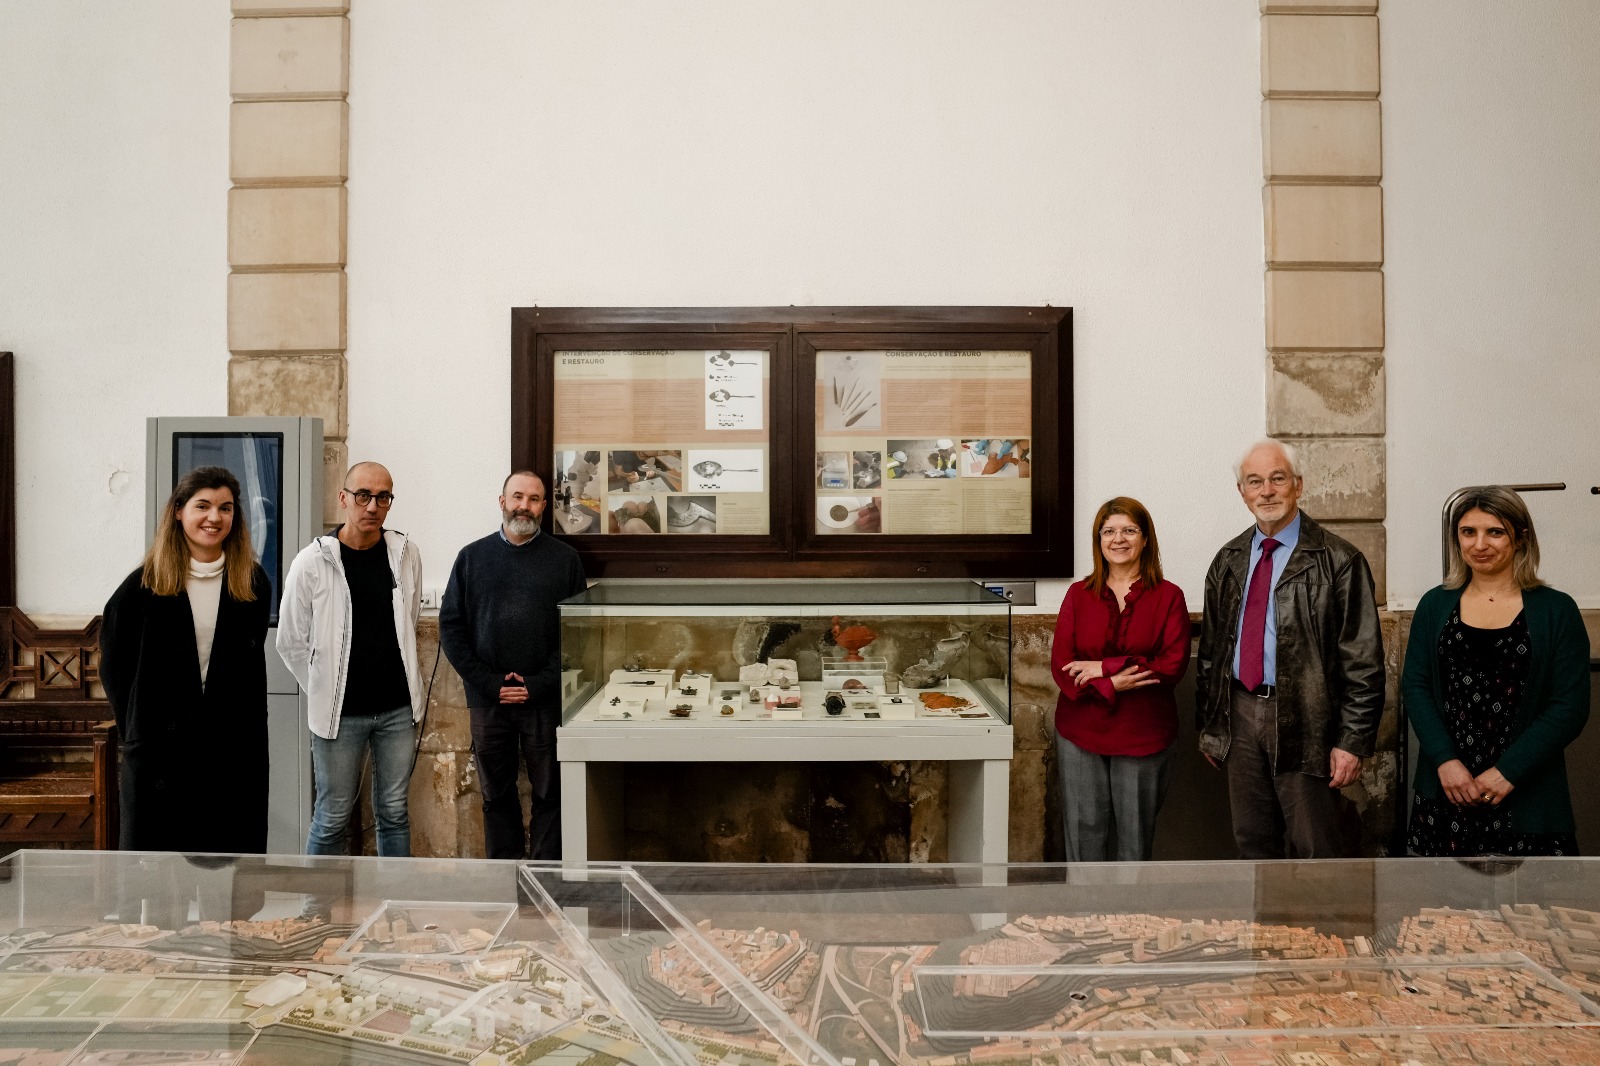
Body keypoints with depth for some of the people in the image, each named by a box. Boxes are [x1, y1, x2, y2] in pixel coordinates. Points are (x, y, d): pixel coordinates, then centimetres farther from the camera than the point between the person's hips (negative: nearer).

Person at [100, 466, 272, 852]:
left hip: (234, 750, 1)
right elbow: (115, 664, 5)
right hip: (159, 750, -1)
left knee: (232, 862, 5)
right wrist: (136, 727, 1)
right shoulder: (145, 585, 0)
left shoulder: (253, 583, 4)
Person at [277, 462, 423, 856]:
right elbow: (291, 642, 0)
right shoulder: (312, 562, -8)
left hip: (398, 709, 3)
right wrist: (325, 691, 2)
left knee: (394, 813, 14)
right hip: (340, 712, -3)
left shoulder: (406, 554, 1)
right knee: (333, 819, 8)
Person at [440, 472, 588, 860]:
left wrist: (539, 684, -10)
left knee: (549, 793, 3)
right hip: (487, 700, 2)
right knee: (496, 793, 11)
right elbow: (451, 628, 5)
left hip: (545, 700, -1)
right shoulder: (472, 557, 8)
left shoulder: (565, 558, 4)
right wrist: (488, 683, -6)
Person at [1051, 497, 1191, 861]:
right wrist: (1111, 685, -18)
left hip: (1143, 735, -1)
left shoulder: (1168, 596, 0)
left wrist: (1104, 667, -17)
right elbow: (1061, 665, -3)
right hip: (1081, 733, 1)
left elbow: (1173, 665, -11)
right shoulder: (1079, 594, 4)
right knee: (1084, 832, 6)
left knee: (1136, 836, 10)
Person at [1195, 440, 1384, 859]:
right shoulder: (1228, 561, 10)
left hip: (1304, 723, -5)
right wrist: (1208, 723, 12)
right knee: (1252, 842, 15)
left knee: (1315, 848, 3)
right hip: (1240, 715, 5)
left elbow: (1363, 661, -9)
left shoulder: (1338, 561, -7)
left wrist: (1352, 741, -13)